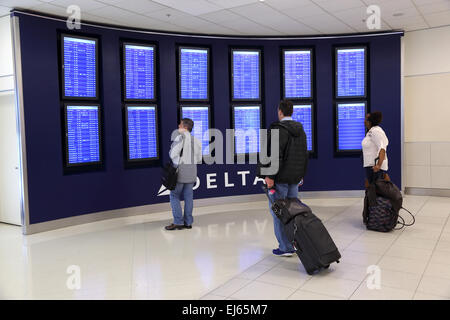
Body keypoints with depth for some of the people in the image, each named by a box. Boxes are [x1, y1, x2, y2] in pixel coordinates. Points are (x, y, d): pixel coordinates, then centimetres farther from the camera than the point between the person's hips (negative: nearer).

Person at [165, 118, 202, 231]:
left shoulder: (180, 137, -11)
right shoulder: (196, 140, 9)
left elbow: (172, 154, -13)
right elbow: (199, 159, 11)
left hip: (180, 171, -6)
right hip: (191, 173, 6)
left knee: (174, 196, 3)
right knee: (188, 197, 9)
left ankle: (178, 222, 1)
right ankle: (188, 222, 12)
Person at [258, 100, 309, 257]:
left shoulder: (278, 129, -13)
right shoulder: (300, 130, 15)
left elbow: (275, 155, -22)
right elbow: (305, 155, 20)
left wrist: (269, 176, -19)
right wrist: (301, 175, 24)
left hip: (280, 178, -8)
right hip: (294, 178, 8)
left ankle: (285, 247, 2)